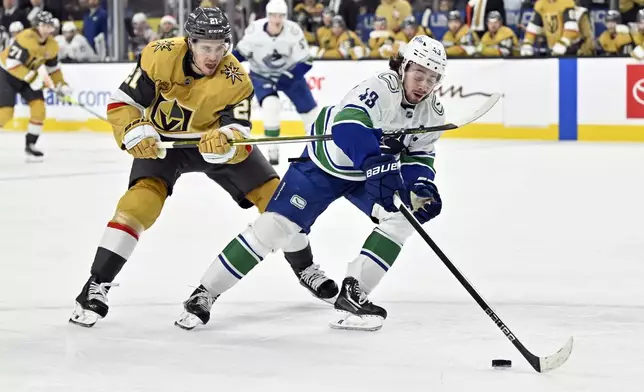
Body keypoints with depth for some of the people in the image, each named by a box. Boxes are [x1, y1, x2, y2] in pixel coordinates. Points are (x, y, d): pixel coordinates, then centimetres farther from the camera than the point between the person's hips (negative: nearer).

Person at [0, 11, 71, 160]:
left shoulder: (52, 45, -6)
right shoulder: (25, 38, -31)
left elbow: (53, 67, 9)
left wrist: (61, 85, -4)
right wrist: (33, 78, -35)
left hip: (27, 76, 7)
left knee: (39, 107, -8)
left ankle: (30, 145, 3)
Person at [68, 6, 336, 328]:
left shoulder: (235, 79, -25)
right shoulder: (160, 56, -26)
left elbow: (239, 133, -30)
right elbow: (122, 102, -18)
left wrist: (226, 142, -54)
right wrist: (135, 132, -36)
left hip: (213, 141, 2)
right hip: (162, 140, -2)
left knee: (273, 193, -4)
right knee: (144, 197, -27)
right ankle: (97, 284, -25)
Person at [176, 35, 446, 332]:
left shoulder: (433, 111, -10)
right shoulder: (380, 88, -32)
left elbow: (419, 155, 1)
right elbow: (347, 128, -48)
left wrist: (422, 186, -19)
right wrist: (378, 165, -61)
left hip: (368, 174, 6)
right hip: (324, 163, -6)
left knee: (403, 216, -15)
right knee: (276, 224, -12)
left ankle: (353, 292, -8)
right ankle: (204, 294, -4)